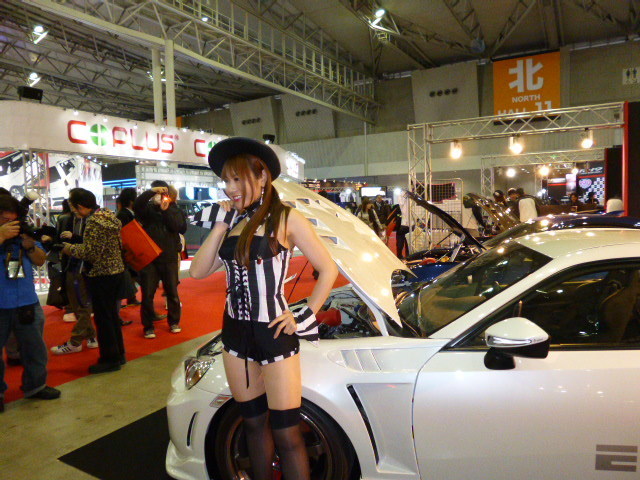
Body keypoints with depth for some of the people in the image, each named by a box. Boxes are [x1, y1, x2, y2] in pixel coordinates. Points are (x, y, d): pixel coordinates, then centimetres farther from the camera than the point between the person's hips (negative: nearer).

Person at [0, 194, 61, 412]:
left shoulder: (23, 232, 5)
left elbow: (40, 261, 7)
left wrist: (30, 246, -11)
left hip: (27, 303, 4)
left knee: (35, 349, 15)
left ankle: (35, 385, 30)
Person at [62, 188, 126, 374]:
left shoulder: (94, 222, -19)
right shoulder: (109, 215, 9)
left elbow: (90, 252, -23)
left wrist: (71, 248, -5)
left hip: (101, 275, -10)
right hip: (116, 270, 10)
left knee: (102, 318, 2)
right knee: (112, 315, 18)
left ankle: (110, 359, 12)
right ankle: (119, 354, 29)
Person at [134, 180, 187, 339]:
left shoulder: (173, 209, 5)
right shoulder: (147, 209, 4)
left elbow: (180, 227, -10)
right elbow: (137, 205, -17)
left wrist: (166, 211, -17)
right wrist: (151, 191, -23)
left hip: (169, 257, 1)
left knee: (172, 292, 10)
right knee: (147, 294, 2)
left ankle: (174, 322, 25)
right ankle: (148, 326, 14)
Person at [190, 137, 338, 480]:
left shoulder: (286, 219, -8)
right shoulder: (232, 222, 8)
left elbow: (328, 269, -6)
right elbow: (198, 271, 0)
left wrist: (305, 316, -10)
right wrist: (220, 224, -3)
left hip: (274, 334, -5)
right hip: (235, 333, 6)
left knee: (286, 435, 1)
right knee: (253, 423, 19)